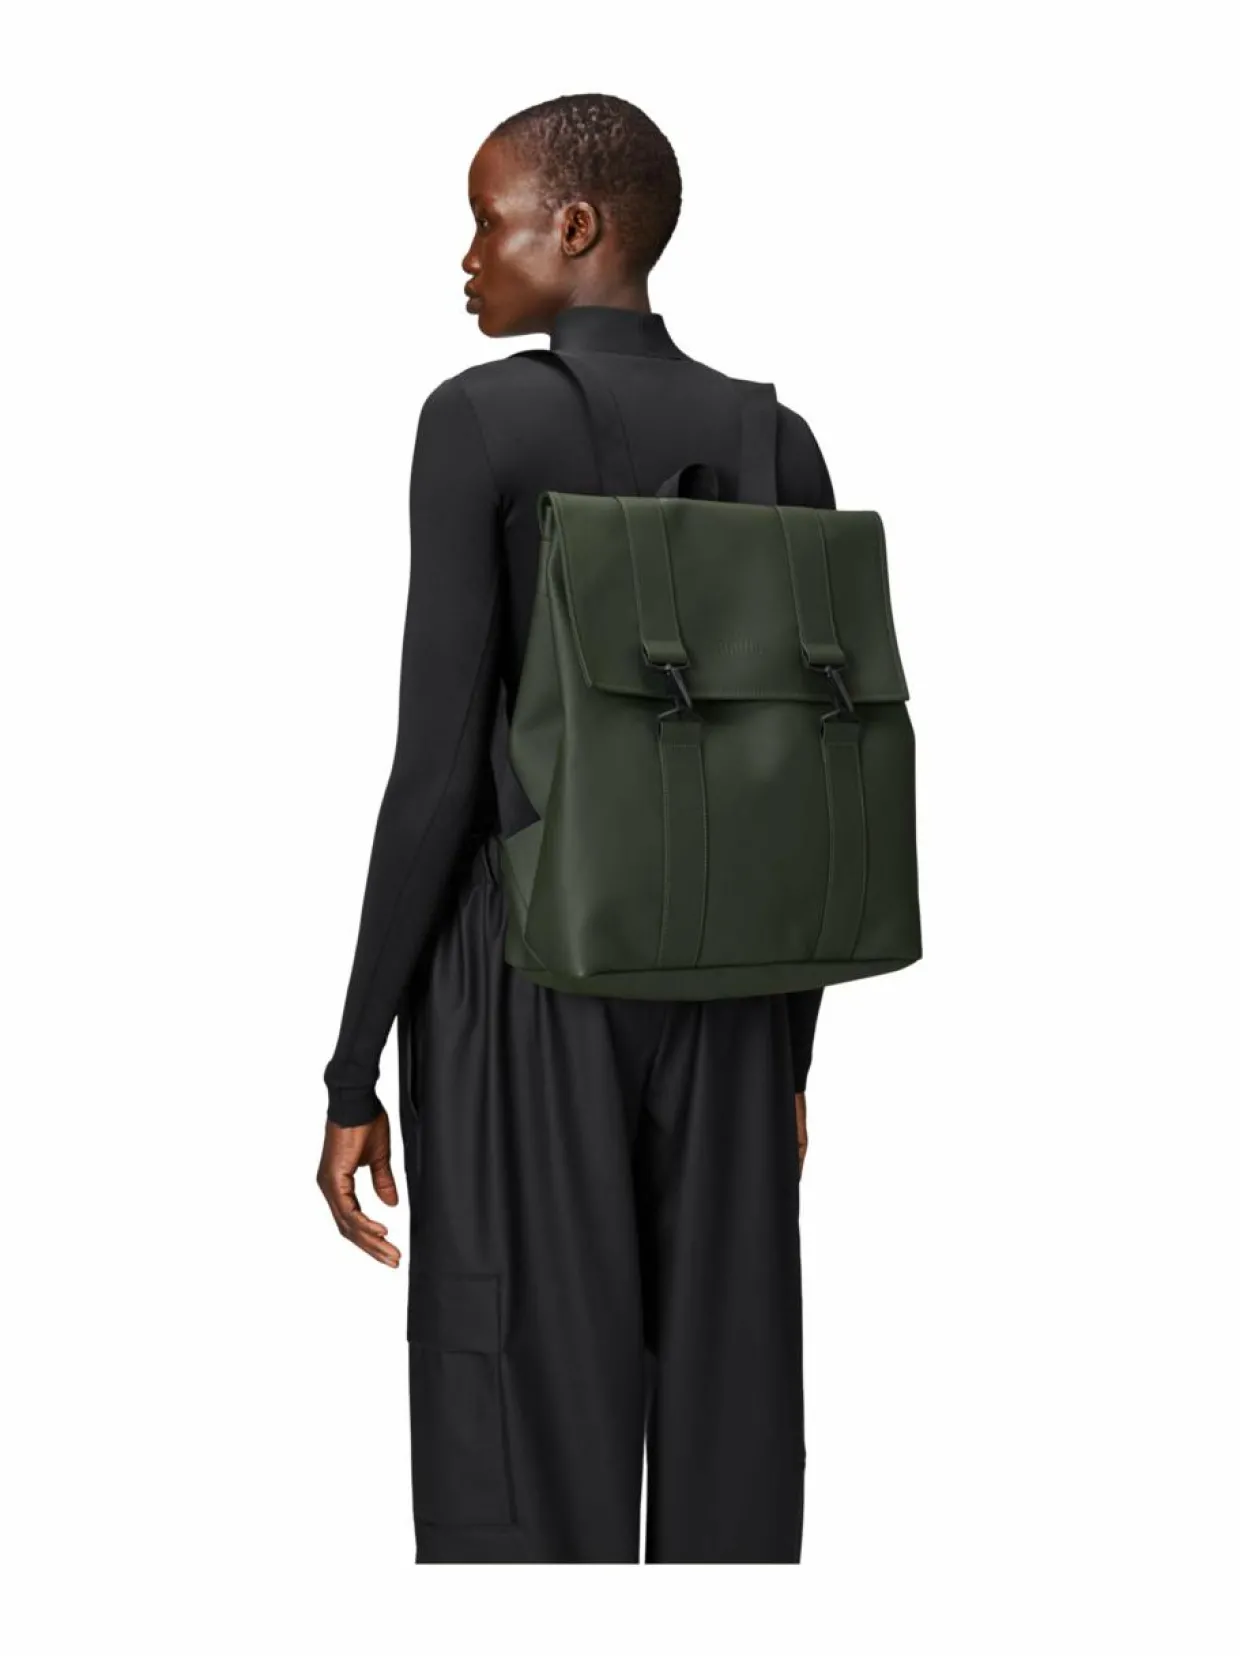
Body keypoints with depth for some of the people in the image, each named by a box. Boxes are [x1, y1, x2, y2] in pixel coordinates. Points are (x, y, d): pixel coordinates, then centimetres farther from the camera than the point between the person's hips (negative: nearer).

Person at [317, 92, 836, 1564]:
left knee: (527, 1452, 2)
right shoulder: (779, 442, 5)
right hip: (721, 988, 5)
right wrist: (790, 1051, 16)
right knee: (728, 1434, 11)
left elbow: (439, 768, -14)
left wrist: (354, 1074, -8)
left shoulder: (477, 422, -10)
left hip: (522, 986, -5)